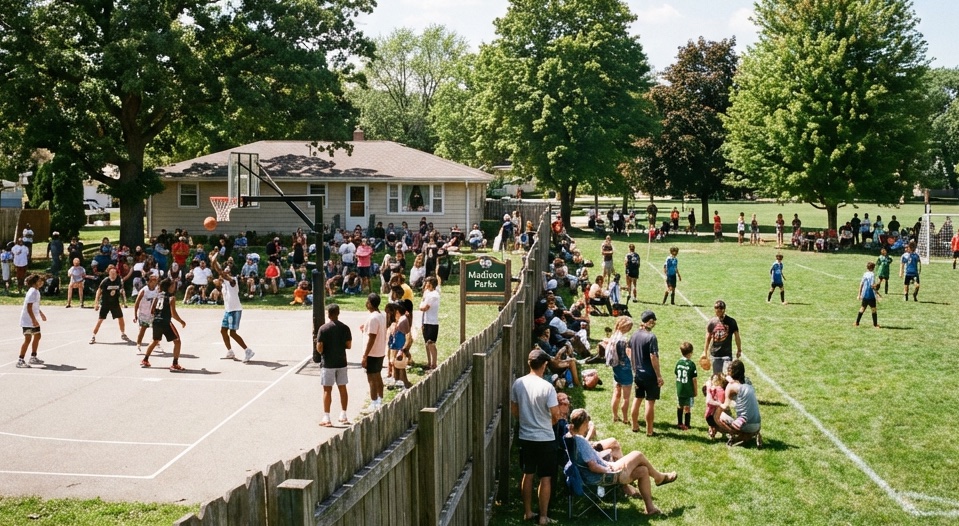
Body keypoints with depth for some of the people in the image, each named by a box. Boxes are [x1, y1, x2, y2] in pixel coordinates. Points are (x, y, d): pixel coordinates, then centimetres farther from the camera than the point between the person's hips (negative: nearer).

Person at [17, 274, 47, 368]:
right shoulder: (32, 292, -21)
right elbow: (29, 308, -26)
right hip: (27, 320, -10)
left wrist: (41, 313, 32)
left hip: (33, 320, 10)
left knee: (37, 336, 17)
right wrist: (34, 320, -27)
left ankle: (33, 358, 28)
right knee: (28, 339, -12)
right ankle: (20, 361, -9)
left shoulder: (36, 291, 10)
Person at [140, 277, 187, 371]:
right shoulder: (172, 297, -7)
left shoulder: (158, 295, 12)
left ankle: (145, 361, 38)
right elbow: (173, 313, -13)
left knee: (155, 341, 30)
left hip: (156, 321, 7)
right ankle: (175, 365, -5)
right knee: (177, 341, 3)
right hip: (166, 322, -7)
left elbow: (152, 311, 14)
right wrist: (182, 322, 0)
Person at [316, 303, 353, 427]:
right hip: (341, 362, 4)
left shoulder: (323, 328, -12)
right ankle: (343, 416, 20)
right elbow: (349, 345, 2)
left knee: (327, 390, 1)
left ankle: (326, 419, 1)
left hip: (328, 363, -4)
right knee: (342, 388, 13)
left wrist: (320, 351, 8)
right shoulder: (345, 328, -2)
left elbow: (319, 348, -14)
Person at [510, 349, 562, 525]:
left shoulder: (518, 383, -4)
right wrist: (549, 423, 5)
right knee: (546, 478, 6)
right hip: (545, 438, -5)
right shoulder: (547, 387, -19)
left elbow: (513, 410, 6)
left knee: (527, 475, 17)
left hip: (525, 437, 5)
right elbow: (556, 414, -17)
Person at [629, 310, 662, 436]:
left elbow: (630, 354, 11)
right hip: (650, 375, -7)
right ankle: (649, 430, 8)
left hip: (638, 374, 7)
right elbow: (653, 358, -19)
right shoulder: (651, 337, -19)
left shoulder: (634, 335, 2)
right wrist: (659, 376, -13)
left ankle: (635, 426, 28)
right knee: (650, 401, 2)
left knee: (637, 399, 18)